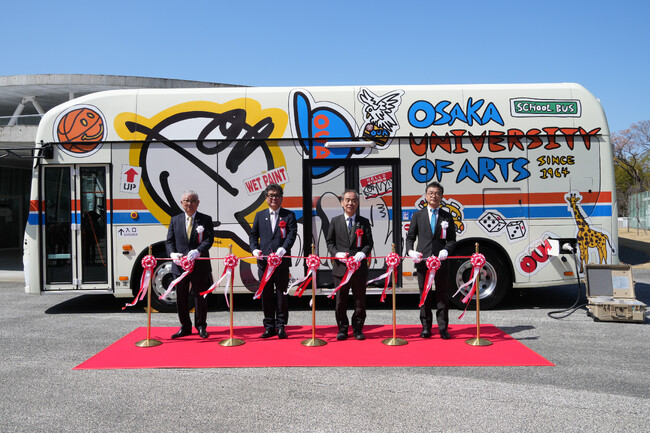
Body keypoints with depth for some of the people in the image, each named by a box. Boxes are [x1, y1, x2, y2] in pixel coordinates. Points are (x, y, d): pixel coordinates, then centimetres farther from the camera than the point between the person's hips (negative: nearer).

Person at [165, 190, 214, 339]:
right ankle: (185, 327, 22)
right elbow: (169, 241, 7)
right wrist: (172, 254, -13)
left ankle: (201, 327, 20)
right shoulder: (175, 220, 11)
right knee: (181, 298, 9)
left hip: (200, 265, -2)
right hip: (179, 265, 3)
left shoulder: (206, 219, 2)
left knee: (200, 297, 6)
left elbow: (209, 240, -8)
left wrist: (197, 252, -25)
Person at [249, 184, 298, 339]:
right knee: (266, 295, 7)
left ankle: (280, 327, 11)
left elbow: (292, 234, -7)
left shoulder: (289, 215, 6)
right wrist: (254, 249, -7)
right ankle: (269, 327, 16)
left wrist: (283, 249, -23)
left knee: (281, 294, 2)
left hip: (282, 261, -2)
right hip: (264, 261, 3)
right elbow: (253, 234, 12)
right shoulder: (260, 215, 14)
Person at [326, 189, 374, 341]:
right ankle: (342, 329, 18)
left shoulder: (364, 222, 8)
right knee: (341, 301, 5)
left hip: (359, 267, 0)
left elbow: (369, 243, 5)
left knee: (359, 301, 5)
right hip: (341, 267, 0)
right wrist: (337, 253, -10)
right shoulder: (335, 221, 9)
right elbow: (330, 242, 8)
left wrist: (362, 253, -14)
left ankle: (358, 329, 18)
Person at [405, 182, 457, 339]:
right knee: (425, 295, 6)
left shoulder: (447, 217, 10)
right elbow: (410, 237, 8)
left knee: (442, 295, 4)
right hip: (423, 260, 0)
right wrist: (410, 250, -11)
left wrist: (446, 250, -12)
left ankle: (443, 328, 12)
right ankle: (426, 327, 15)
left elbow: (452, 239, 8)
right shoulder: (418, 215, 10)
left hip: (442, 261, 0)